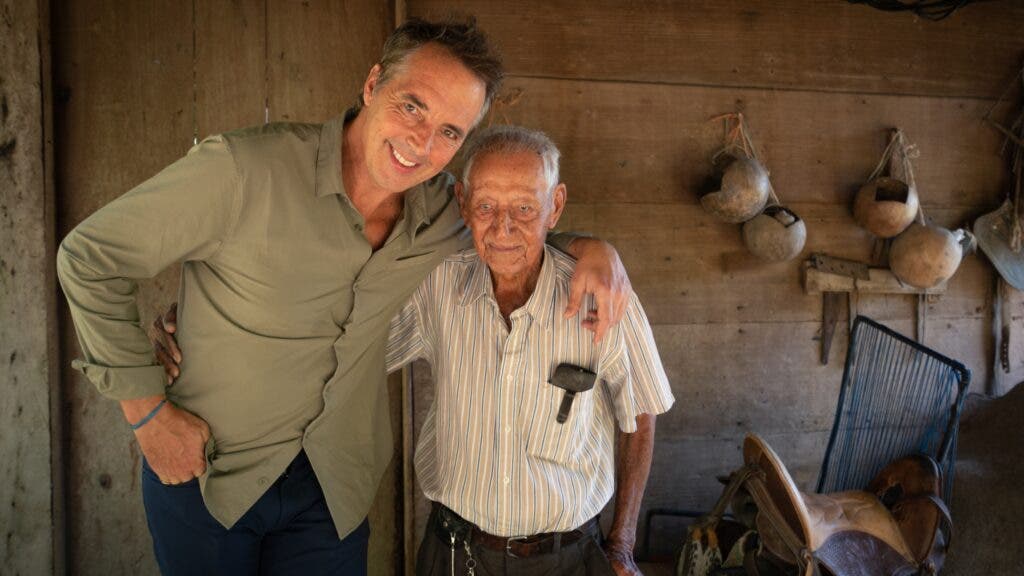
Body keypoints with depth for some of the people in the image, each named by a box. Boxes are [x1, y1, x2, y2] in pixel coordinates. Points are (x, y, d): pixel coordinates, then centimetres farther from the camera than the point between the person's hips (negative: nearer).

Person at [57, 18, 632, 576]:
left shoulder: (442, 210, -8)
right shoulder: (244, 170, -23)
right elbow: (90, 256, -13)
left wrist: (592, 247, -9)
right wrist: (148, 411, -13)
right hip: (202, 472, -3)